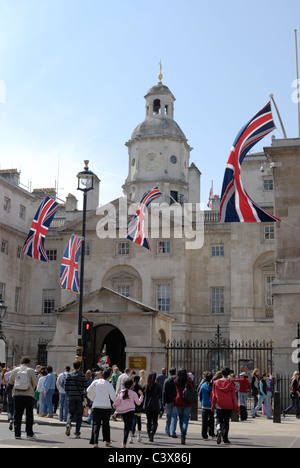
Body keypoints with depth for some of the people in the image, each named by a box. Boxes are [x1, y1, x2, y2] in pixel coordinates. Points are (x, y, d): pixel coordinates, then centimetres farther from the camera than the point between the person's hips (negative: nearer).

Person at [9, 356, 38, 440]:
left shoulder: (15, 370, 3)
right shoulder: (30, 370, -4)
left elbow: (11, 381, 10)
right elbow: (35, 383, -5)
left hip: (17, 394, 2)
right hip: (28, 394, -2)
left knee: (17, 414, 8)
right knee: (29, 414, 8)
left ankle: (17, 433, 6)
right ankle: (29, 433, 8)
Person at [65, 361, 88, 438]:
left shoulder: (69, 375, 4)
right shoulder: (82, 375, -5)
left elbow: (66, 387, 6)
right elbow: (86, 386, -7)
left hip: (71, 397, 2)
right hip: (80, 397, -2)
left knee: (70, 412, 17)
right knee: (79, 414, 5)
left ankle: (68, 425, -9)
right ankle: (77, 433, 3)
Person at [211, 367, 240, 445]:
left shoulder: (216, 383, -1)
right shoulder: (231, 383, -5)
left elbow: (214, 395, 3)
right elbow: (233, 396, -4)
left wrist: (213, 405, 11)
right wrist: (236, 406, 1)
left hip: (219, 405, 0)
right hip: (229, 406, 0)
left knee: (219, 420, 10)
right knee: (226, 421, 10)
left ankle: (219, 431, -19)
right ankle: (225, 438, 8)